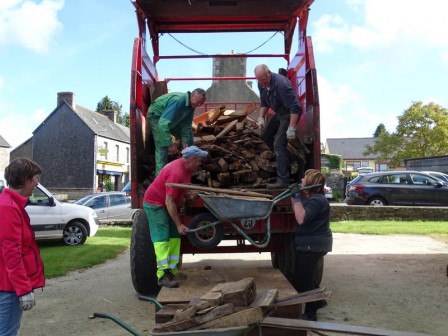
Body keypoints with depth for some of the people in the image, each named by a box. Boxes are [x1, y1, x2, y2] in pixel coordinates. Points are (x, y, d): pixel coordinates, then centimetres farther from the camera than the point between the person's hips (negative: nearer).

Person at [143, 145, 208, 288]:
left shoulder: (186, 168, 0)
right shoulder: (176, 173, -30)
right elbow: (169, 202, -30)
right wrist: (179, 224, -26)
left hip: (168, 205, 10)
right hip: (155, 203, -10)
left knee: (175, 237, 4)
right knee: (162, 237, -14)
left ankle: (172, 270, 6)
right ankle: (163, 275, -15)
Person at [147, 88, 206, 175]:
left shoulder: (191, 105, -12)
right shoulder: (178, 101, -39)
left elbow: (186, 124, -4)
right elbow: (163, 123, -45)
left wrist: (185, 140, -15)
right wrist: (170, 144, -44)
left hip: (172, 118, 9)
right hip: (156, 115, -9)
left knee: (188, 133, 12)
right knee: (162, 146, -20)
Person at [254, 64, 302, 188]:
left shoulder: (281, 84, -32)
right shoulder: (262, 84, -4)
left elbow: (295, 107, -32)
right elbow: (264, 103, 13)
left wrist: (291, 128, -34)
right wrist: (261, 118, 0)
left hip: (290, 114, -9)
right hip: (279, 113, 9)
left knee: (279, 144, -17)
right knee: (265, 136, 18)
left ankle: (283, 180, -16)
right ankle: (283, 159, 35)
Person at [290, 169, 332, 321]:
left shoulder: (316, 200, -24)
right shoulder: (312, 198, 12)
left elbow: (301, 218, -34)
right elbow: (297, 212, 16)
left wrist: (296, 197, -30)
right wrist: (293, 196, 4)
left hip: (312, 245, -11)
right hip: (314, 243, 11)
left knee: (303, 279, -6)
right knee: (310, 276, 25)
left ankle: (310, 314, 2)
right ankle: (317, 301, 42)